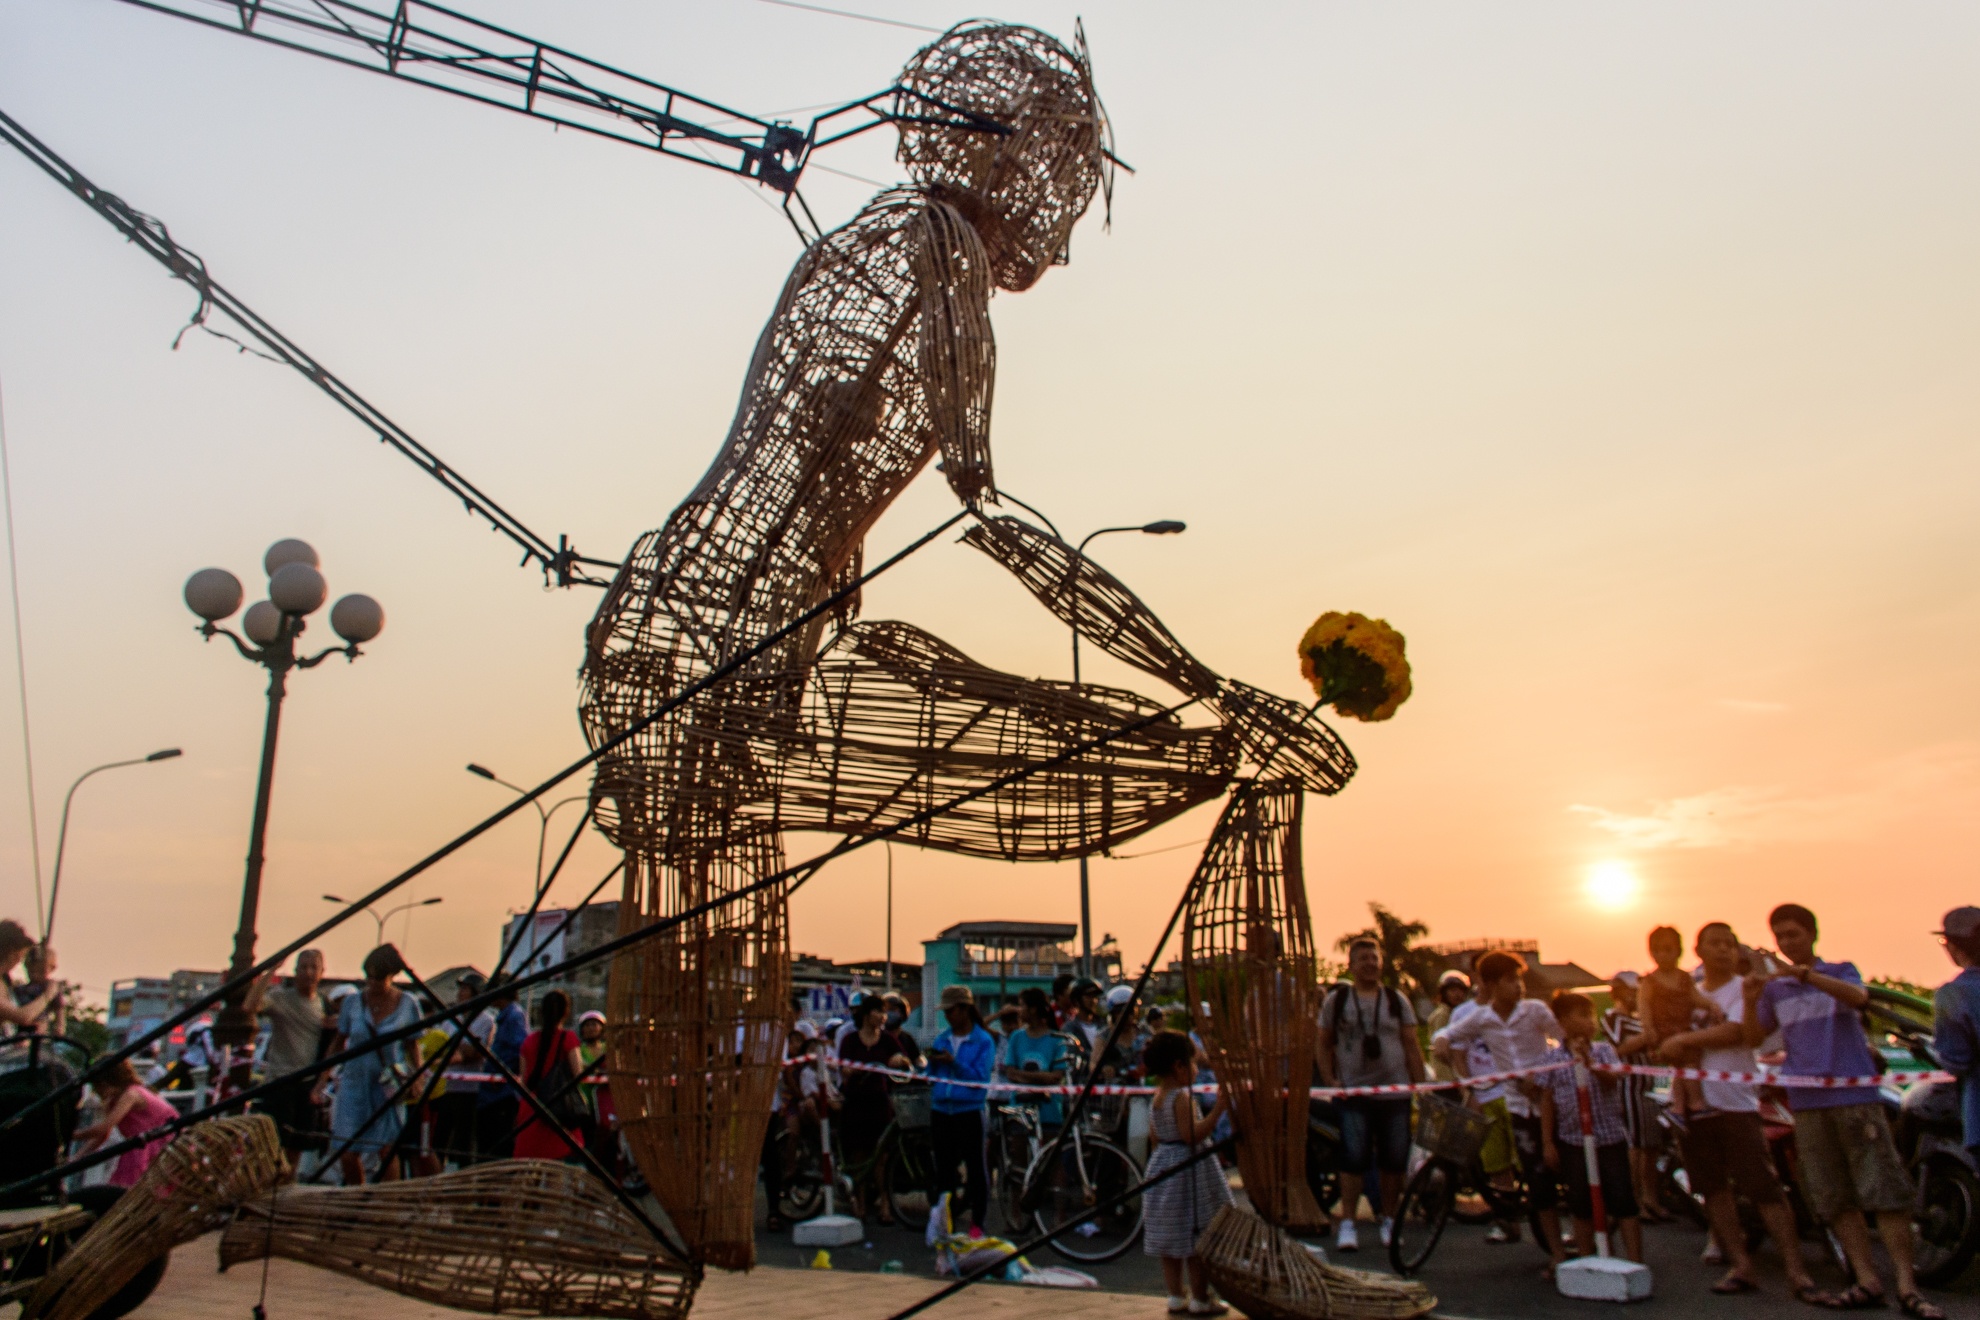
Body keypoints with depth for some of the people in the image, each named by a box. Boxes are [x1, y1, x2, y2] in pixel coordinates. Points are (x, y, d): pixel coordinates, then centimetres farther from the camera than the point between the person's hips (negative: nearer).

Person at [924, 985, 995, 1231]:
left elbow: (980, 1078, -13)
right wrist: (932, 1062, -7)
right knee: (944, 1169, 10)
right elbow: (931, 1076, 13)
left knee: (975, 1168, 0)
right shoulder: (942, 1039, 11)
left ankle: (980, 1224, 10)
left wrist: (953, 1062, -19)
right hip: (941, 1110, 5)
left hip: (969, 1110, -5)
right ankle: (946, 1224, 20)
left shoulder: (983, 1041, -4)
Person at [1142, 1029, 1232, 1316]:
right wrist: (1218, 1109, -26)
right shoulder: (1182, 1097, -19)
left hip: (1163, 1168, 9)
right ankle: (1200, 1299, 7)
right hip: (1188, 1170, -9)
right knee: (1198, 1240, 0)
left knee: (1170, 1240, 13)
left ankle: (1176, 1296, 20)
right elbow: (1192, 1135, -25)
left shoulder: (1156, 1097, 8)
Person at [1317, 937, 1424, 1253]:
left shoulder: (1396, 1000, 8)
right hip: (1353, 1094, -2)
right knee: (1353, 1158, -6)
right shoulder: (1336, 1000, 5)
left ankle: (1390, 1221, 21)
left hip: (1395, 1093, 2)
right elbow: (1323, 1045, 7)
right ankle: (1347, 1224, 1)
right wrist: (1330, 1081, -4)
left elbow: (1412, 1046, 9)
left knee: (1394, 1160, 6)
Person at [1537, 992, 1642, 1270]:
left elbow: (1612, 1080, -17)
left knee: (1623, 1203, -1)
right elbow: (1547, 1101, 4)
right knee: (1582, 1207, 9)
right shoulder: (1553, 1057, 1)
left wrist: (1590, 1063, -35)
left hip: (1610, 1139, 0)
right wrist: (1548, 1142, 1)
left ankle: (1636, 1262, 6)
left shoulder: (1604, 1051, 2)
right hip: (1572, 1142, 1)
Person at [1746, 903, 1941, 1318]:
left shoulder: (1839, 971, 6)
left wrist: (1805, 974, -33)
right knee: (1835, 1198, 3)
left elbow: (1857, 996, -17)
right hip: (1807, 1101, 3)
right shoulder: (1774, 987, 14)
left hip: (1854, 1093, -3)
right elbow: (1753, 1038, 8)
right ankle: (1867, 1282, 8)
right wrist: (1750, 1000, -11)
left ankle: (1907, 1285, -2)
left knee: (1884, 1188, -6)